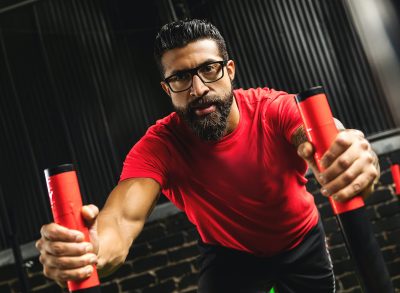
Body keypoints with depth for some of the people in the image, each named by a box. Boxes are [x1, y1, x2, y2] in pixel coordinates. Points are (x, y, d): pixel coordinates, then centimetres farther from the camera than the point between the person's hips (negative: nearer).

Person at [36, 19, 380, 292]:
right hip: (229, 255, -1)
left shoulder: (274, 109, -28)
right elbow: (125, 216, -44)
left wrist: (349, 157, -72)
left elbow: (320, 141, -47)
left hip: (302, 242, 1)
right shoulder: (160, 145, -28)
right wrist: (91, 248, -68)